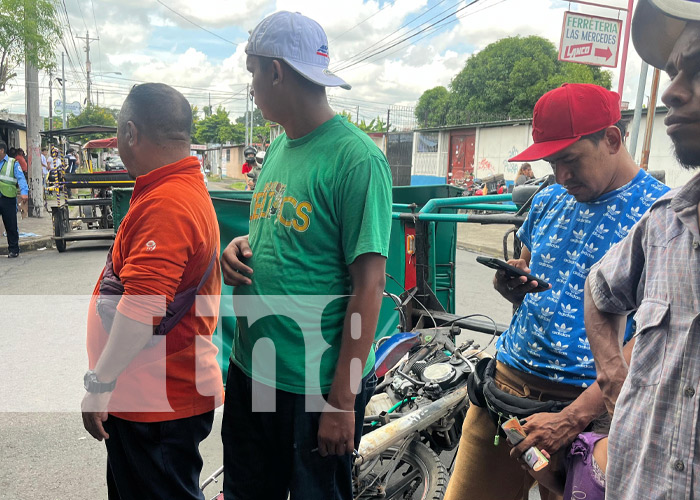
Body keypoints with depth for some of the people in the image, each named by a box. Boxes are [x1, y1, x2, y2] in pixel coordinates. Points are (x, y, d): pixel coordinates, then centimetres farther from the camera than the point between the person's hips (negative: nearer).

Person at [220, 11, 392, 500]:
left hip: (317, 385, -7)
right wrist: (242, 248, -2)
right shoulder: (278, 148, 7)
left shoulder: (356, 158, -18)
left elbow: (368, 286, -19)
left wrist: (342, 400, -18)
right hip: (250, 368, 8)